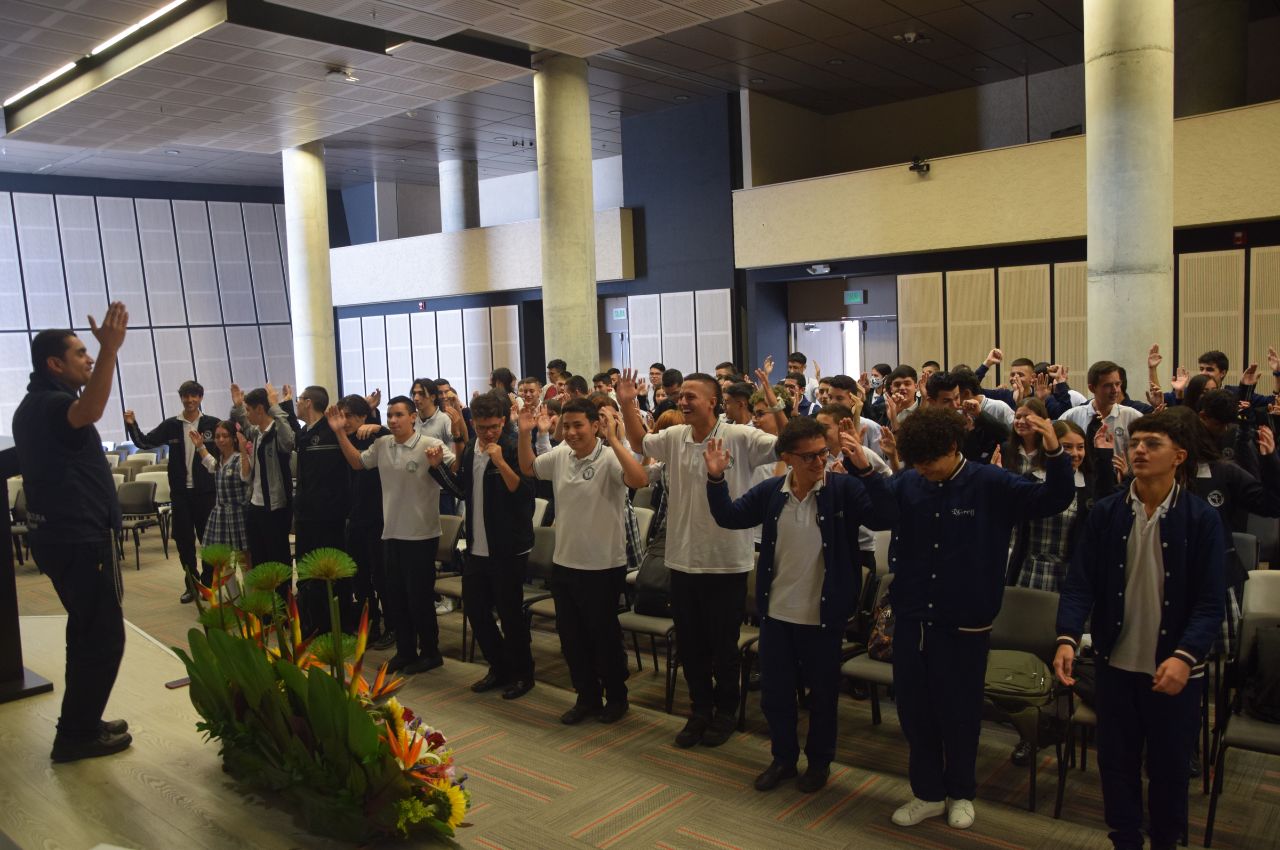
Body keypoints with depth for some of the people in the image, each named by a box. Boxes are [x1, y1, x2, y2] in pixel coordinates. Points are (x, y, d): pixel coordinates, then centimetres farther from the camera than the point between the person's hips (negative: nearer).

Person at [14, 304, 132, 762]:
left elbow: (83, 411, 35)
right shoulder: (47, 404, -19)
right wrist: (110, 349, -55)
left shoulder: (39, 403, 14)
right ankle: (76, 734, 5)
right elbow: (88, 412, -45)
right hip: (79, 539, -11)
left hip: (67, 535, 11)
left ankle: (81, 724, 29)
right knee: (104, 635, -4)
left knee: (88, 630, 19)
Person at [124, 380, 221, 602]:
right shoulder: (171, 425, 5)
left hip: (206, 491, -2)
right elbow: (144, 442, 5)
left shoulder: (213, 424, -2)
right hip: (180, 492, 2)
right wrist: (132, 425, -10)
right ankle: (192, 583, 20)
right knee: (183, 540, 7)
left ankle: (208, 582, 19)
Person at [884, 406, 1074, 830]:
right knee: (914, 709, 13)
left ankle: (961, 793, 36)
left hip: (963, 622, -3)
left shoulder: (991, 484, -10)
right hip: (911, 618, 3)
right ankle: (928, 793, 32)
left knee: (959, 711, 13)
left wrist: (1054, 453, -29)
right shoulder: (906, 484, -3)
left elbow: (1053, 499, -11)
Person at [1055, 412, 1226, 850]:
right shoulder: (1105, 512, -3)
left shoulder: (1202, 518, -7)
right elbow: (1080, 582, -6)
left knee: (1170, 766, 14)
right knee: (1117, 762, 12)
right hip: (1115, 663, 1)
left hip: (1174, 667, -1)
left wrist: (1185, 656, -23)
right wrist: (1067, 638, -20)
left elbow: (1211, 601, -10)